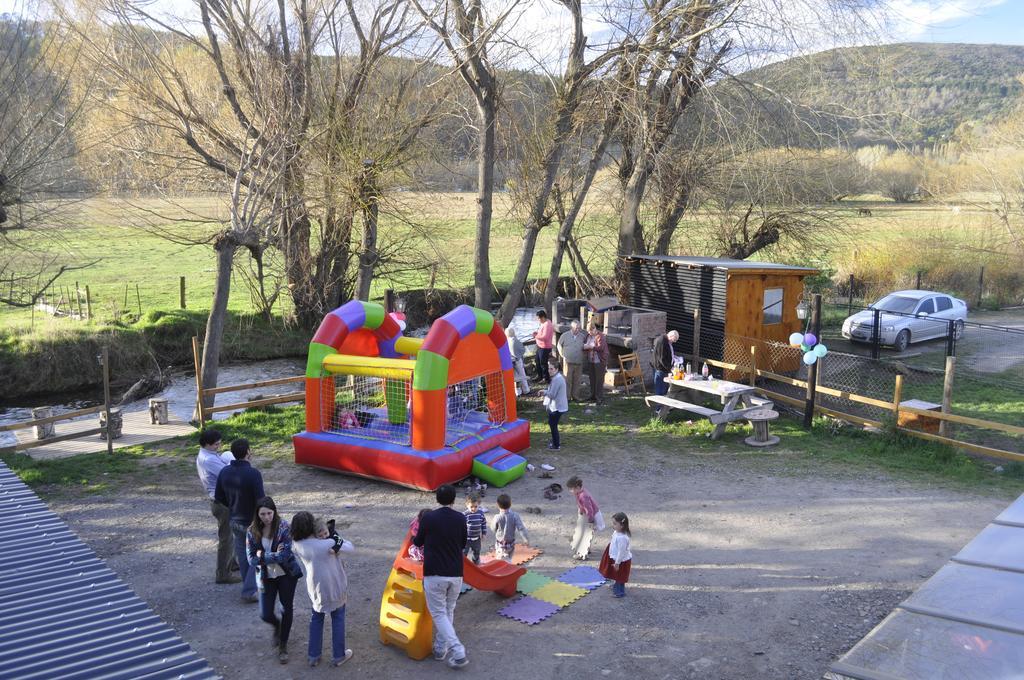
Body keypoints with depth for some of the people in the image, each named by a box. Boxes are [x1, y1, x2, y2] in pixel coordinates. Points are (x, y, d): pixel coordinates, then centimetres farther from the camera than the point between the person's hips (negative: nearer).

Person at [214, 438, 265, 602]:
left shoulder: (224, 472, -5)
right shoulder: (253, 473, -26)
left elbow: (218, 497, 4)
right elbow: (261, 501, -24)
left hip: (235, 521, 7)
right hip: (253, 523, -6)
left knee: (242, 555, 19)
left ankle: (249, 586, 31)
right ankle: (249, 591, 5)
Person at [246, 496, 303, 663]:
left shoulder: (284, 527, -18)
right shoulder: (252, 532, -9)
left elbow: (285, 555, -24)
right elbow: (251, 559, -12)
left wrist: (262, 556, -20)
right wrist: (274, 556, -22)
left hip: (286, 574, -2)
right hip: (266, 576, 2)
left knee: (286, 609, 9)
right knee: (265, 614, 2)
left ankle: (283, 646, 30)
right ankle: (277, 626, 40)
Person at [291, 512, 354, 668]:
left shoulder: (298, 545, -17)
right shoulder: (329, 544, -26)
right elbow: (350, 548, -14)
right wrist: (335, 537, -7)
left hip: (315, 588, 3)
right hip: (335, 587, -3)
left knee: (316, 618, 23)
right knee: (338, 619, 16)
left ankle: (314, 656, 28)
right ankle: (338, 656, 25)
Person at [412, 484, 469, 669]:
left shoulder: (428, 518, -8)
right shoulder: (461, 519, -1)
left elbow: (418, 542, 6)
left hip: (434, 574, -3)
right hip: (456, 574, 3)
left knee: (439, 614, 2)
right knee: (448, 612, 19)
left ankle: (458, 653, -9)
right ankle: (440, 648, 24)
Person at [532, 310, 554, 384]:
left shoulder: (547, 325, -24)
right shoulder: (543, 324, 9)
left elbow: (545, 336, -31)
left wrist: (536, 336, -20)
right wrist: (537, 332, 5)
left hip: (545, 348, -11)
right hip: (540, 346, 11)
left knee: (543, 363, 0)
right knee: (537, 360, 22)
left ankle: (546, 379, 13)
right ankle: (540, 376, 38)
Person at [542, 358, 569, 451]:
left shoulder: (557, 379, -25)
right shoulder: (558, 377, 9)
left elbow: (552, 394, -25)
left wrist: (544, 392, -6)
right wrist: (546, 391, 2)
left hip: (556, 407, -10)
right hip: (556, 406, 10)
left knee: (553, 425, 2)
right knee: (552, 423, 24)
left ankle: (556, 445, 12)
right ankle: (555, 440, 40)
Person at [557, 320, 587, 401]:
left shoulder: (582, 336, 5)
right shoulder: (565, 335, -1)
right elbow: (559, 345, 9)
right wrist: (562, 355, 3)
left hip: (579, 362, 3)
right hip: (568, 362, -3)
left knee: (577, 380, 9)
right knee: (568, 379, 1)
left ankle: (575, 395, 20)